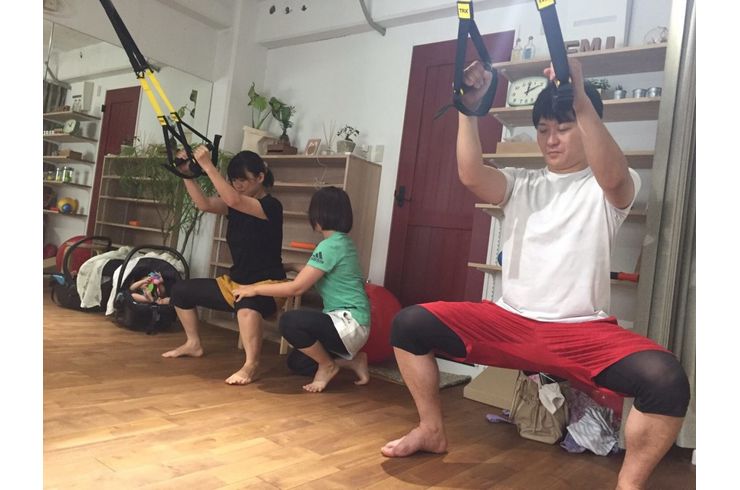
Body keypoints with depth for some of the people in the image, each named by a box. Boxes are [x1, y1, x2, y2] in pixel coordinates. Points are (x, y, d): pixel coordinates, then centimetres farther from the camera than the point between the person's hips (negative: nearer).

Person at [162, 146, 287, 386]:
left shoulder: (271, 206, -16)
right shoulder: (236, 206, 8)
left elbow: (233, 200, -32)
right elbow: (204, 204, -7)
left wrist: (208, 166, -30)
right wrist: (187, 173, -16)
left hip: (266, 287, -9)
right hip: (234, 282, 9)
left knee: (247, 304, -45)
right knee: (181, 290, 15)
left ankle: (251, 365, -40)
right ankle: (193, 344, 27)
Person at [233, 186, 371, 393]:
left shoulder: (330, 246, -19)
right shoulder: (344, 243, 11)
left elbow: (296, 288, -19)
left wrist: (255, 289, -9)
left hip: (349, 325, -10)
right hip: (347, 323, 10)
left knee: (290, 321, -29)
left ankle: (327, 366, -6)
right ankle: (353, 360, 14)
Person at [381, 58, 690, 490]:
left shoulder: (610, 188, 2)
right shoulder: (521, 183, 11)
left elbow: (611, 175, -25)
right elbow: (471, 175, -10)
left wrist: (581, 99, -37)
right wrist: (469, 108, -21)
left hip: (582, 330, -3)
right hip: (509, 322, 3)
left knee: (665, 378, -31)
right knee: (409, 324, -8)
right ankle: (433, 430, 10)